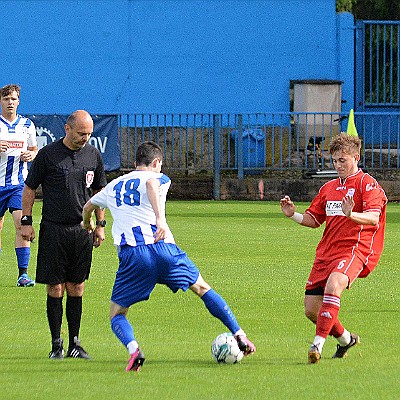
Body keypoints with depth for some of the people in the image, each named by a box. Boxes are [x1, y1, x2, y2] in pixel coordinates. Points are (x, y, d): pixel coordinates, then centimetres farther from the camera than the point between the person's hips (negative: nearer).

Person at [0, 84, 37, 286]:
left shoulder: (27, 125, 8)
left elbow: (34, 150, 18)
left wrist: (31, 155, -5)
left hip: (19, 183, 1)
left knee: (22, 223, -15)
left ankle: (23, 274, -15)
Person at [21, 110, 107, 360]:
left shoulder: (93, 155, 8)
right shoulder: (48, 155, -4)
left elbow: (100, 191, 19)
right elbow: (29, 189, 3)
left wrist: (100, 225, 14)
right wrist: (26, 221, -3)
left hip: (82, 231, 3)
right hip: (53, 231, -3)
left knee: (76, 289, 5)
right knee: (55, 289, -3)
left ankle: (74, 343, 11)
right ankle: (56, 344, 5)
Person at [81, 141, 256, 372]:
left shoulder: (114, 186, 25)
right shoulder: (158, 178, 13)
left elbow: (88, 208, 42)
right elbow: (151, 183, -14)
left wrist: (87, 225, 65)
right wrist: (160, 218, -28)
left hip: (131, 254, 1)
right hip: (163, 248, -1)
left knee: (117, 314, 10)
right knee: (202, 288, 21)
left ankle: (133, 349, -22)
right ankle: (240, 337, 18)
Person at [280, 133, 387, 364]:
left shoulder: (367, 184, -3)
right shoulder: (329, 188, 19)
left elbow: (373, 218, -18)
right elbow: (314, 220, 23)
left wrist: (351, 215, -38)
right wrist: (293, 215, 3)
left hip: (355, 250, -7)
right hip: (326, 253, 7)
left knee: (333, 283, -36)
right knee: (311, 310, 3)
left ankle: (318, 344, -40)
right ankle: (346, 339, 30)